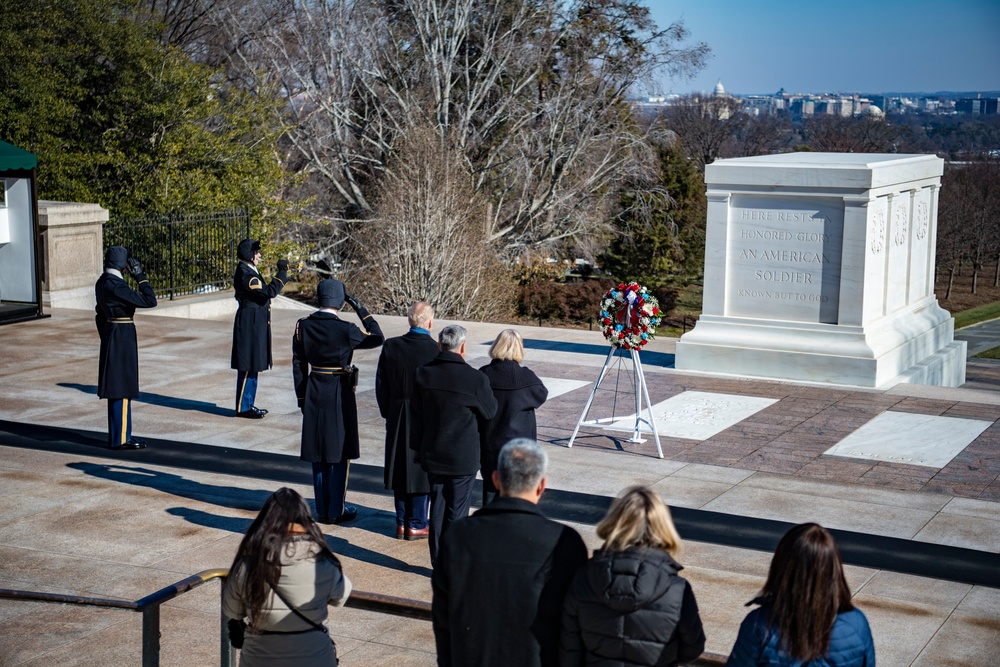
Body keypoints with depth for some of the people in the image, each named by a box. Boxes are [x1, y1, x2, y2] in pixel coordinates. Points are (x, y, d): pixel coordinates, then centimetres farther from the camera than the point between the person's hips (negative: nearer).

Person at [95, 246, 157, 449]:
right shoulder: (115, 285, -21)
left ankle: (118, 434, 22)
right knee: (122, 389, -4)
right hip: (123, 338, -10)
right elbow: (150, 300, -23)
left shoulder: (102, 282, 9)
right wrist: (139, 275, -16)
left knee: (117, 388, 15)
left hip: (110, 335, 10)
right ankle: (121, 439, 1)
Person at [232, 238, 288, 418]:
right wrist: (282, 272, -21)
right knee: (247, 368, -3)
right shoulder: (246, 275, -20)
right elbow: (270, 291, -26)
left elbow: (266, 291, 20)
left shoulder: (250, 272, 14)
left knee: (253, 367, 15)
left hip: (256, 326, 11)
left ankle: (249, 405, 22)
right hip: (250, 326, -11)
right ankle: (243, 408, 4)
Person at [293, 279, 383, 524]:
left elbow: (298, 365, 3)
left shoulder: (302, 326, -3)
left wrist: (302, 398, 12)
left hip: (314, 393, 5)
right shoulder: (344, 330, -18)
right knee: (339, 454, 7)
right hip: (339, 394, -5)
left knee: (318, 455, 13)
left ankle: (322, 510, 20)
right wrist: (361, 309, -2)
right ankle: (336, 511, 12)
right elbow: (377, 338, -3)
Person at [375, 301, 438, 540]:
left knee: (400, 469, 14)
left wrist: (387, 413, 15)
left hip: (397, 419, 4)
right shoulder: (435, 350, -17)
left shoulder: (390, 346, -5)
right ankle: (416, 525, 14)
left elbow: (381, 385, 2)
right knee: (422, 471, 7)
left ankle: (401, 523, 21)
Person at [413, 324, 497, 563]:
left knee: (437, 507, 15)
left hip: (432, 454, 4)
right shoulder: (475, 379, -19)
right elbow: (489, 411, -2)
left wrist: (419, 448, 14)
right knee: (458, 510, 6)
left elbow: (417, 416, 3)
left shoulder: (423, 374, -5)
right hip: (463, 458, -4)